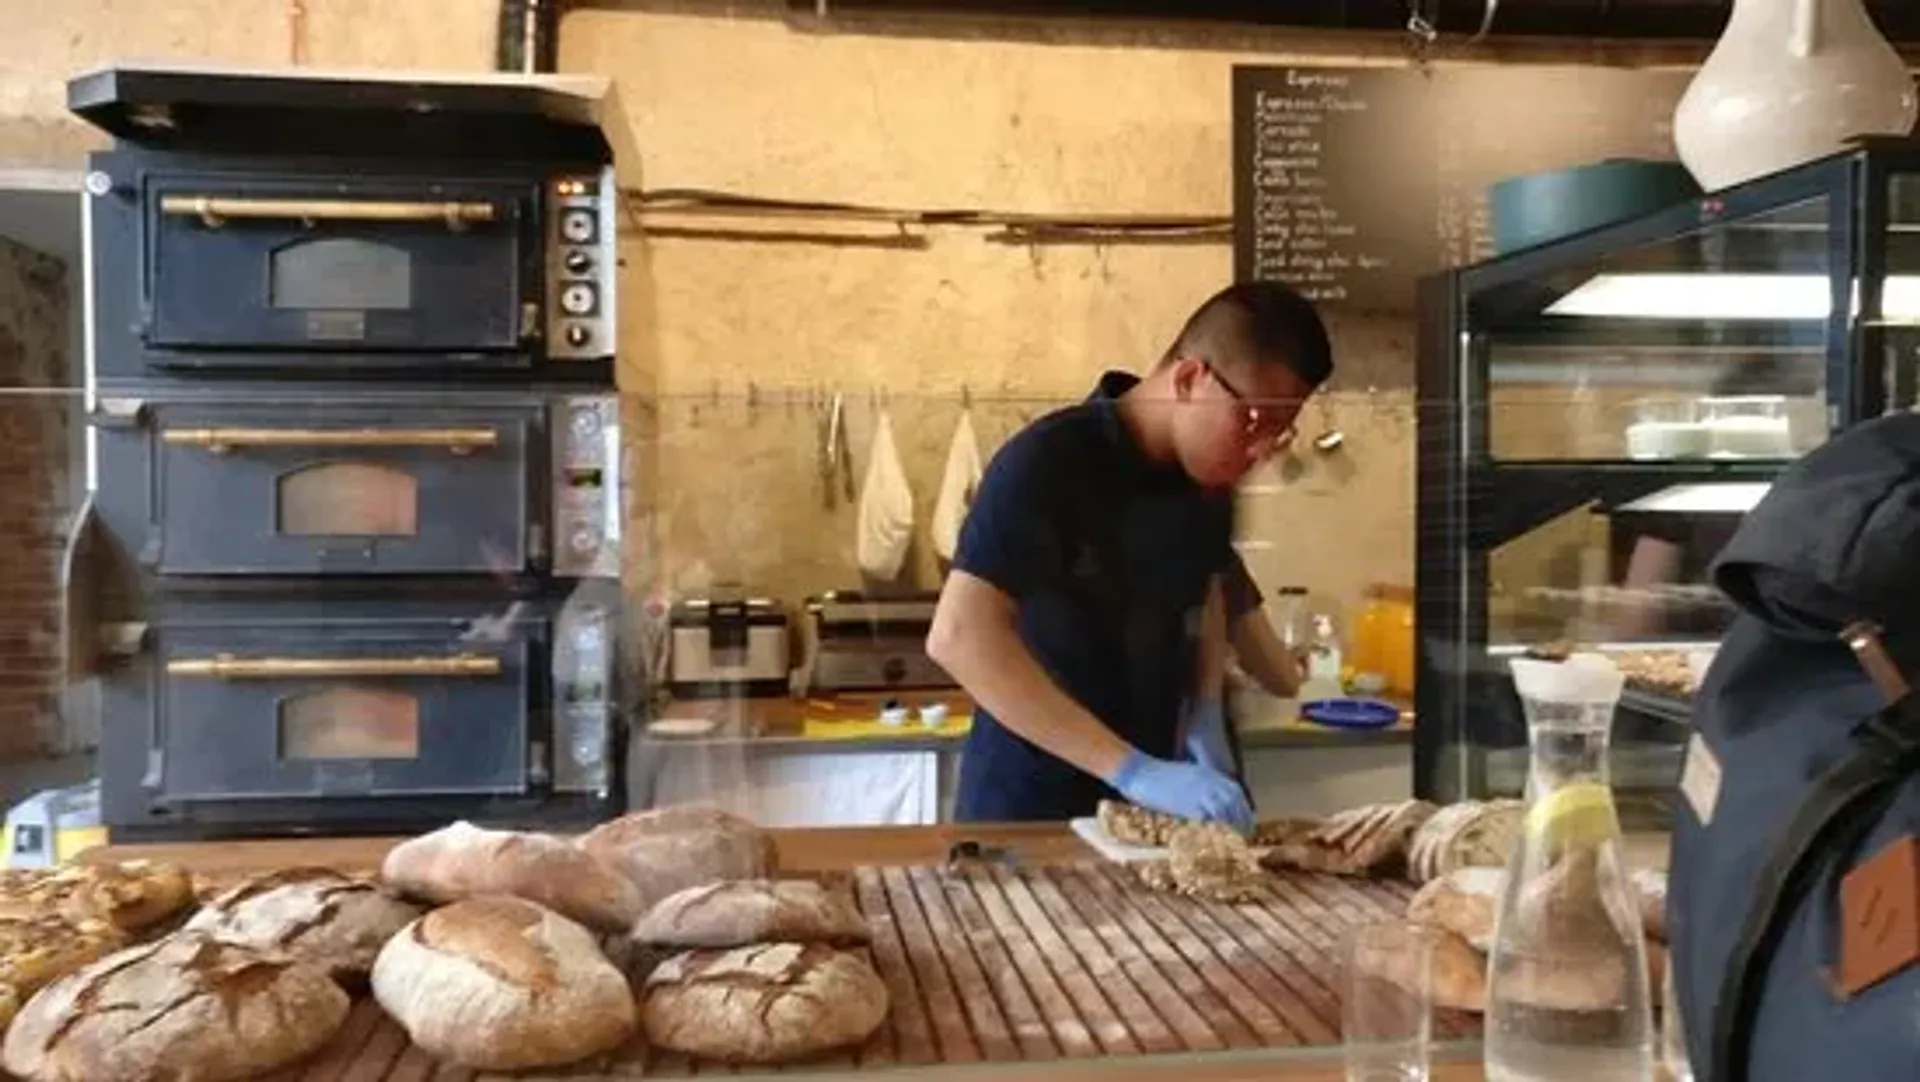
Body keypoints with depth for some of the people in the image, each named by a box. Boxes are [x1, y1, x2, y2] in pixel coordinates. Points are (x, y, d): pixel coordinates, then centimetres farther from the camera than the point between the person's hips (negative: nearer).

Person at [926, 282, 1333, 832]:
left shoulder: (1207, 479, -1)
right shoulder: (1049, 462, -21)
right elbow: (959, 636, -31)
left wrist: (1206, 714, -1)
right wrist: (1133, 770, -33)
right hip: (1031, 809, -6)